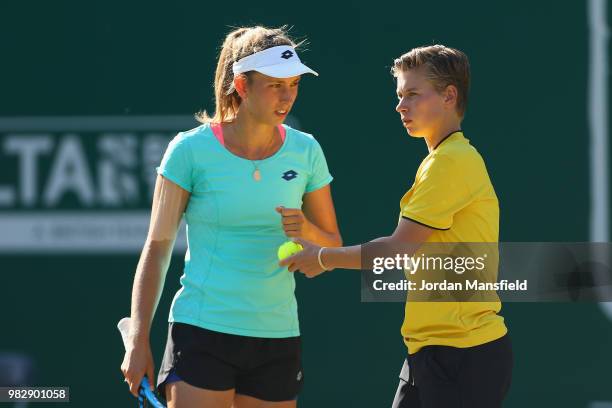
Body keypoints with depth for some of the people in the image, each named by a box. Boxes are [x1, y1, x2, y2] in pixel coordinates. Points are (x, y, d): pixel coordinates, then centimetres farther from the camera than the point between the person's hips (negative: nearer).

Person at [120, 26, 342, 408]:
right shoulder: (191, 150, -5)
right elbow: (157, 248, 0)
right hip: (202, 333, -4)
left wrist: (306, 232, -12)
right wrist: (139, 340, -4)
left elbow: (334, 247, 11)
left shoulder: (305, 151, 5)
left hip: (278, 338, 4)